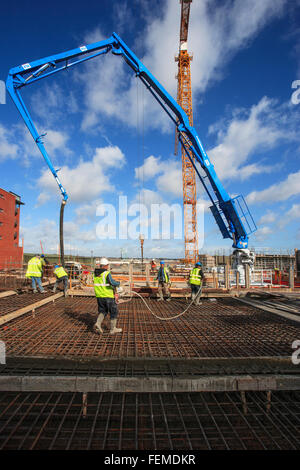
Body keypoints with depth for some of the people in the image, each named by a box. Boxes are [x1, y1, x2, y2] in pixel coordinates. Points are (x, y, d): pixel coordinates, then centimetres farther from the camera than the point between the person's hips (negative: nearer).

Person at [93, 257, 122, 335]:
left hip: (99, 295, 6)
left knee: (103, 311, 20)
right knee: (113, 311, 9)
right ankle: (113, 329, 15)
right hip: (108, 296, -6)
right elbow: (112, 282, -29)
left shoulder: (95, 272, 3)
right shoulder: (107, 273, -17)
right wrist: (118, 283, -11)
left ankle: (98, 323, -3)